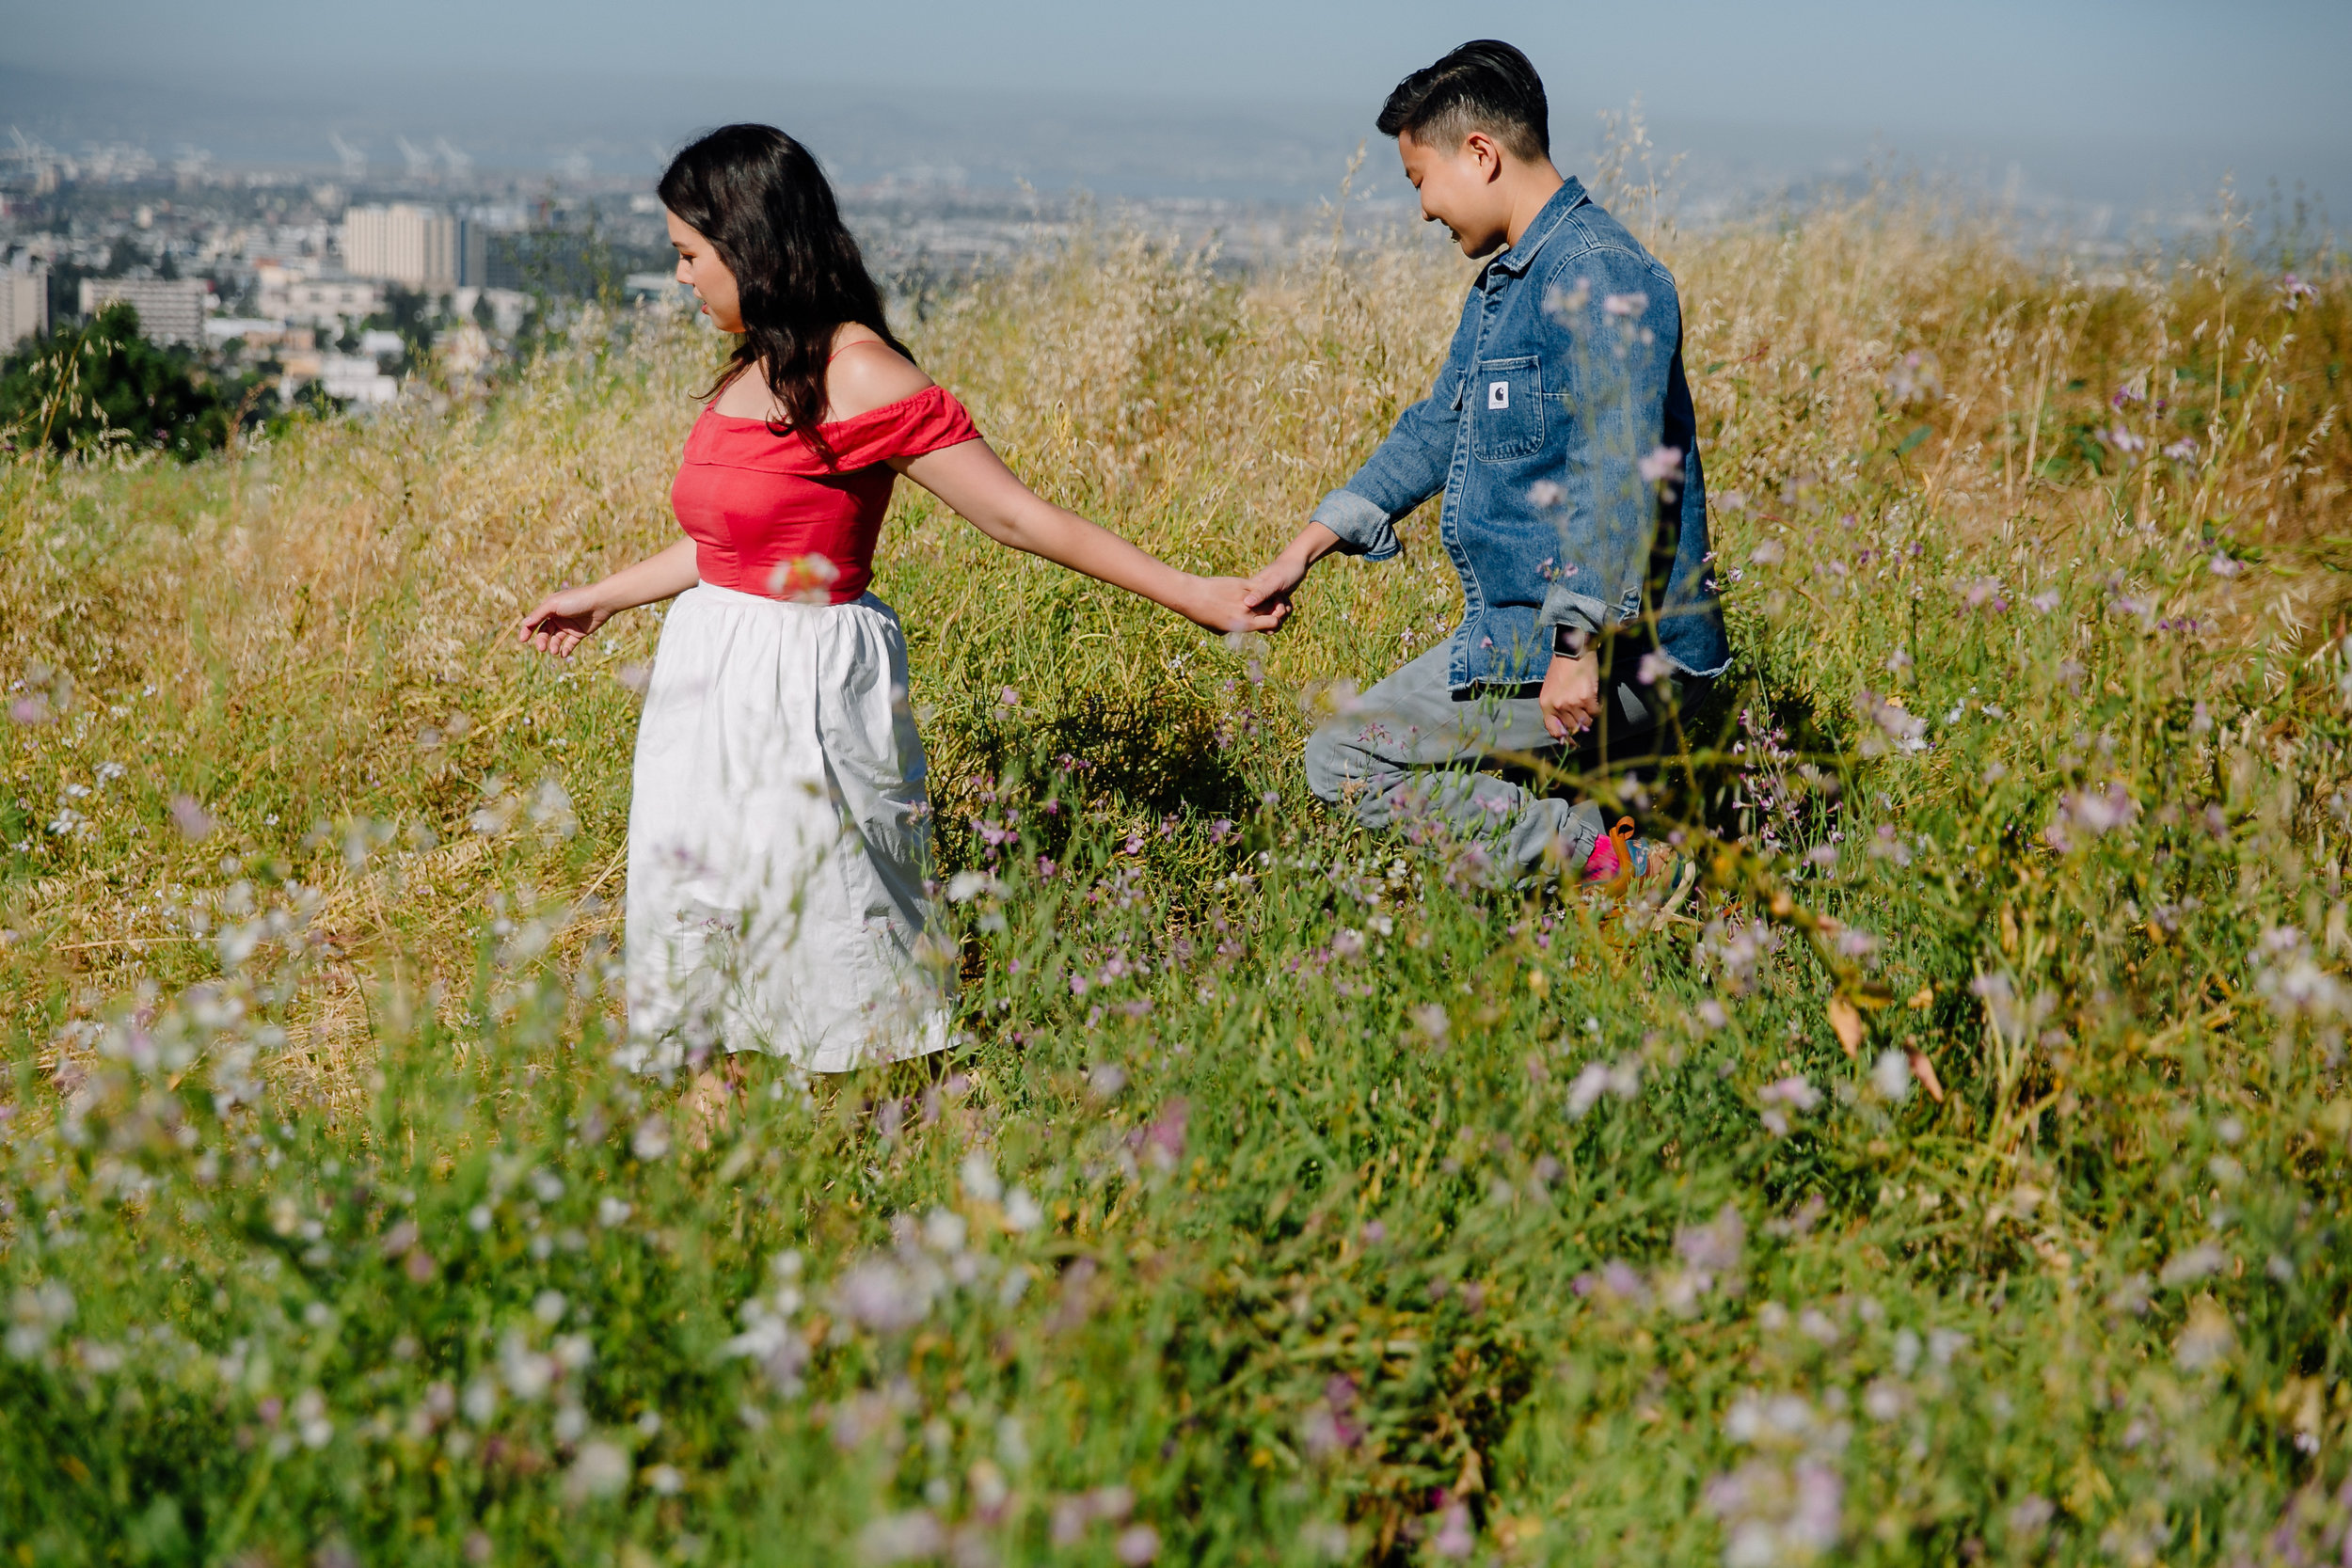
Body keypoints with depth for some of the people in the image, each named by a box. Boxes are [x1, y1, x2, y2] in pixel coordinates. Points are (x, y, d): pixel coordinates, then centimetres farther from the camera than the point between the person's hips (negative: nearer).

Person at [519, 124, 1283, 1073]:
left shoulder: (854, 376, -16)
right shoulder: (757, 371, 9)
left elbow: (1012, 514, -15)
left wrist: (1190, 595, -17)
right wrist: (604, 599, 34)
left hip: (800, 695, -9)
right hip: (718, 689, 9)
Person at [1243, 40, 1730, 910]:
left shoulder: (1599, 274, -17)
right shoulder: (1504, 282, 17)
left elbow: (1619, 471, -24)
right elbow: (1437, 429, 26)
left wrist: (1584, 644, -29)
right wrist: (1305, 549, 22)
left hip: (1614, 656, -11)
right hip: (1518, 634, 11)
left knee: (1345, 758, -11)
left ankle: (1609, 862, -12)